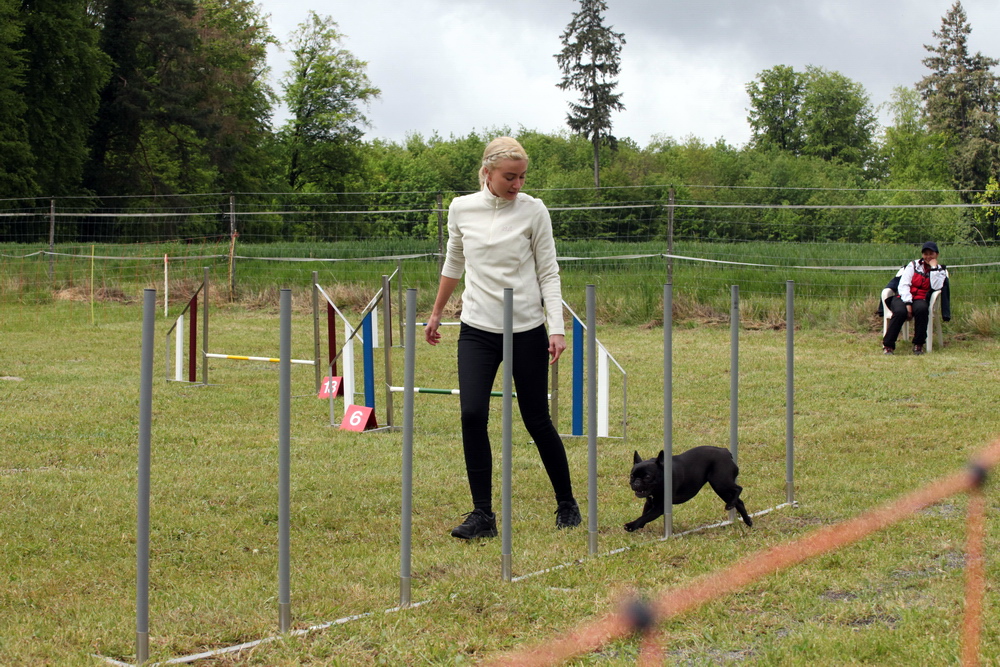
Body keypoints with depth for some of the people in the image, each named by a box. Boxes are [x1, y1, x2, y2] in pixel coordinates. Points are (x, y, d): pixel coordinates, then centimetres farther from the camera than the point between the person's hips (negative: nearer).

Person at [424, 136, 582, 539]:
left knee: (537, 422, 5)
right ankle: (482, 515, -4)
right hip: (478, 329, 2)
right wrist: (436, 313, 23)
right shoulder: (461, 209, 2)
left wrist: (557, 328, -13)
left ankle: (566, 504, 27)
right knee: (472, 416, -14)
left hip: (526, 330, -2)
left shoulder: (533, 211, -5)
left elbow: (548, 273, -3)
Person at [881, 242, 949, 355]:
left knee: (921, 309, -36)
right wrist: (908, 304, -15)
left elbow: (936, 287, -8)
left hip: (920, 299, 0)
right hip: (904, 298, 0)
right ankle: (888, 345, -25)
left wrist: (934, 268, -7)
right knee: (900, 312, -34)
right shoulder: (913, 265, 10)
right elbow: (903, 285, -1)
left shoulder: (940, 270, 12)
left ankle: (918, 344, -23)